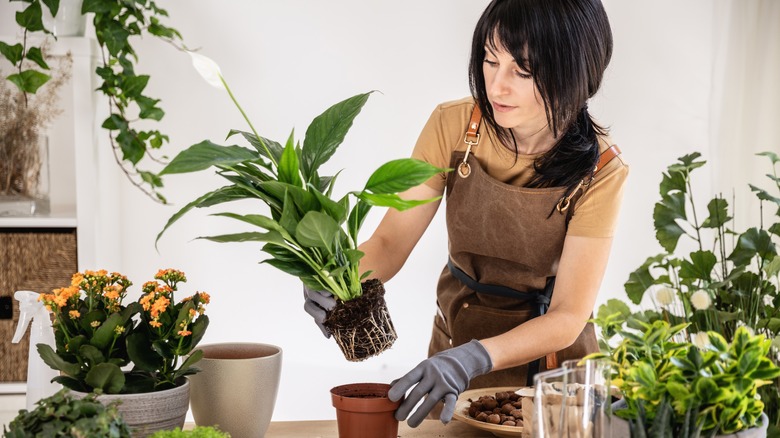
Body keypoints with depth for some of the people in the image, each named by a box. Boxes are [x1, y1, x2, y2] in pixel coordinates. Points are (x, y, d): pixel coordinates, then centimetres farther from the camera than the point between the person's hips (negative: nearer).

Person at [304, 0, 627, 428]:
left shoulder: (599, 170, -20)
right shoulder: (453, 125, -15)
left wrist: (472, 359, -38)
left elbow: (568, 317, -23)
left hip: (550, 353, -2)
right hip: (458, 331, 2)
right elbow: (390, 241, -12)